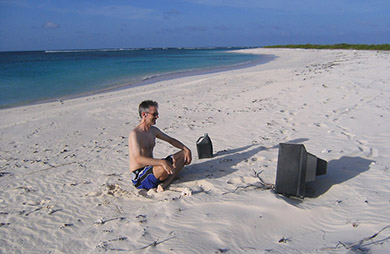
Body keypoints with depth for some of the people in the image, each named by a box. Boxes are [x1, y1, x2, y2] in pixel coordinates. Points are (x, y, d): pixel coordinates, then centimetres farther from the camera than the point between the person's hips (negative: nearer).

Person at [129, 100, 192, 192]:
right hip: (139, 177, -9)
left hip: (152, 168, 9)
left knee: (183, 154, 3)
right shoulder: (135, 134, -19)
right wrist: (162, 162, -43)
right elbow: (138, 159, -32)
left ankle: (165, 184, -14)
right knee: (164, 168, -40)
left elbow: (171, 140, 20)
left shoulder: (153, 130, 9)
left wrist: (186, 150, 4)